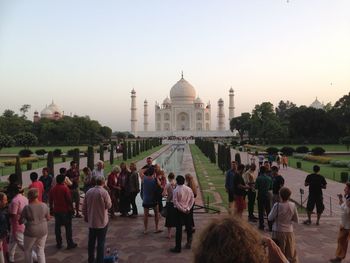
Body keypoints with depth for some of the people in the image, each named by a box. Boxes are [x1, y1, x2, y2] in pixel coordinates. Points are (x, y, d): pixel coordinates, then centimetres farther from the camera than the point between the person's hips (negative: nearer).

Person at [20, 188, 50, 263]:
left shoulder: (27, 208, -16)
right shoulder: (44, 205, -7)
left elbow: (21, 221, -8)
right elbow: (48, 218, 3)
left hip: (31, 232, -3)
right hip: (43, 231, 3)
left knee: (27, 250, 20)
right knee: (40, 250, 15)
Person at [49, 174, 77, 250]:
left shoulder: (53, 189, 3)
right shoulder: (65, 188, -14)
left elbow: (51, 200, 10)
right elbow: (69, 200, -14)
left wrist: (51, 209, 21)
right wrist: (71, 209, -4)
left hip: (56, 210, 5)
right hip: (65, 210, -5)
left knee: (57, 227, 12)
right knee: (68, 227, 3)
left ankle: (59, 243, 17)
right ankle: (70, 244, 7)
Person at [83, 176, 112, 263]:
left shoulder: (89, 191, -1)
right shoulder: (104, 192, -18)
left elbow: (84, 206, 6)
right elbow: (108, 205, -10)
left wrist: (85, 216, 20)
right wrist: (109, 201, 8)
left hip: (91, 221, 5)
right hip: (102, 221, -5)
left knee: (91, 241, 17)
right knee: (101, 242, 5)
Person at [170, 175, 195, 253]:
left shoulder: (176, 190, -14)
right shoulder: (189, 189, -1)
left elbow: (175, 202, -18)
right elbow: (192, 199, -1)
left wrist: (183, 210, -12)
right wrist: (188, 208, -4)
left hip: (179, 211, -4)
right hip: (187, 211, 4)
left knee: (179, 229, 1)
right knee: (188, 227, 18)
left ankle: (178, 248, 6)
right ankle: (189, 243, 30)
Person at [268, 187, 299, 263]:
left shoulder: (277, 205, -17)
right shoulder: (293, 205, -9)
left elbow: (270, 218, -8)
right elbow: (296, 220, 1)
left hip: (278, 231, -2)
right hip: (289, 231, 2)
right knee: (291, 253, 16)